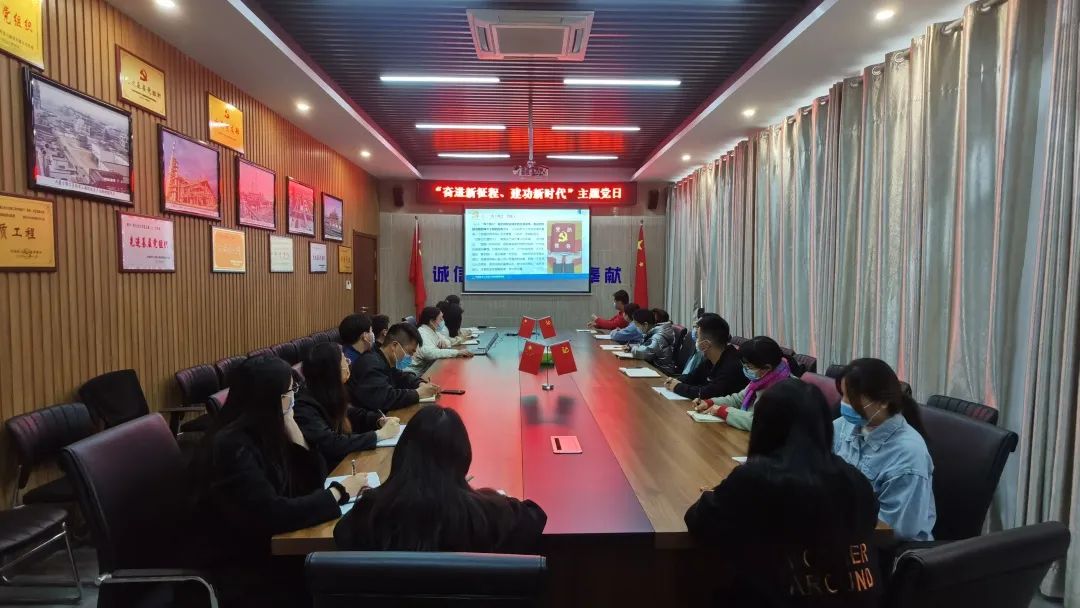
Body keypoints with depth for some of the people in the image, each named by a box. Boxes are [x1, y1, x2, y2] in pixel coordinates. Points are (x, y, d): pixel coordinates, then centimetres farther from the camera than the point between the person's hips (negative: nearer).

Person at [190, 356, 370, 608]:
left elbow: (312, 481, 3)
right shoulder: (231, 448, -23)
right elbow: (274, 516, -28)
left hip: (271, 550, 7)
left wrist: (290, 425, -7)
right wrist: (339, 492, -18)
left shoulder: (266, 432, 2)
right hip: (245, 572, -7)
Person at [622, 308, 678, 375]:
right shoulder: (653, 332, 6)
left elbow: (644, 352, -32)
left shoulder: (658, 337, -23)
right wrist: (630, 346, 3)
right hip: (654, 367, 8)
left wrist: (633, 348, -11)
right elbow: (644, 346, 21)